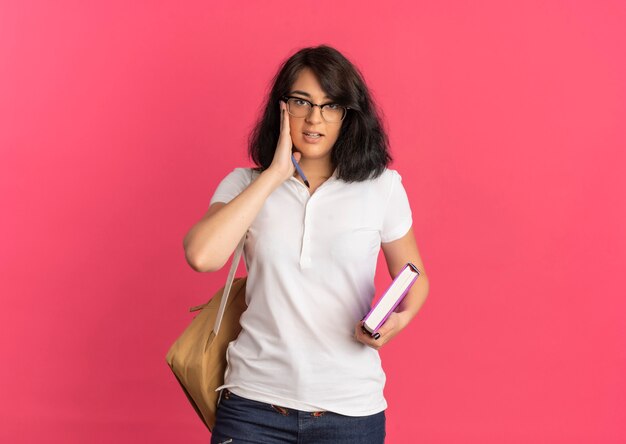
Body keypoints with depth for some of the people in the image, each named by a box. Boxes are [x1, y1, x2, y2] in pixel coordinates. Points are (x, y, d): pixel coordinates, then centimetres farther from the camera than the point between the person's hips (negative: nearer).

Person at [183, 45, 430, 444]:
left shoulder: (382, 186, 1)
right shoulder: (245, 185, 2)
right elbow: (202, 256, -16)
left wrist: (400, 318, -10)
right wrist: (275, 174, -13)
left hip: (350, 408, 0)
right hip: (255, 401, 0)